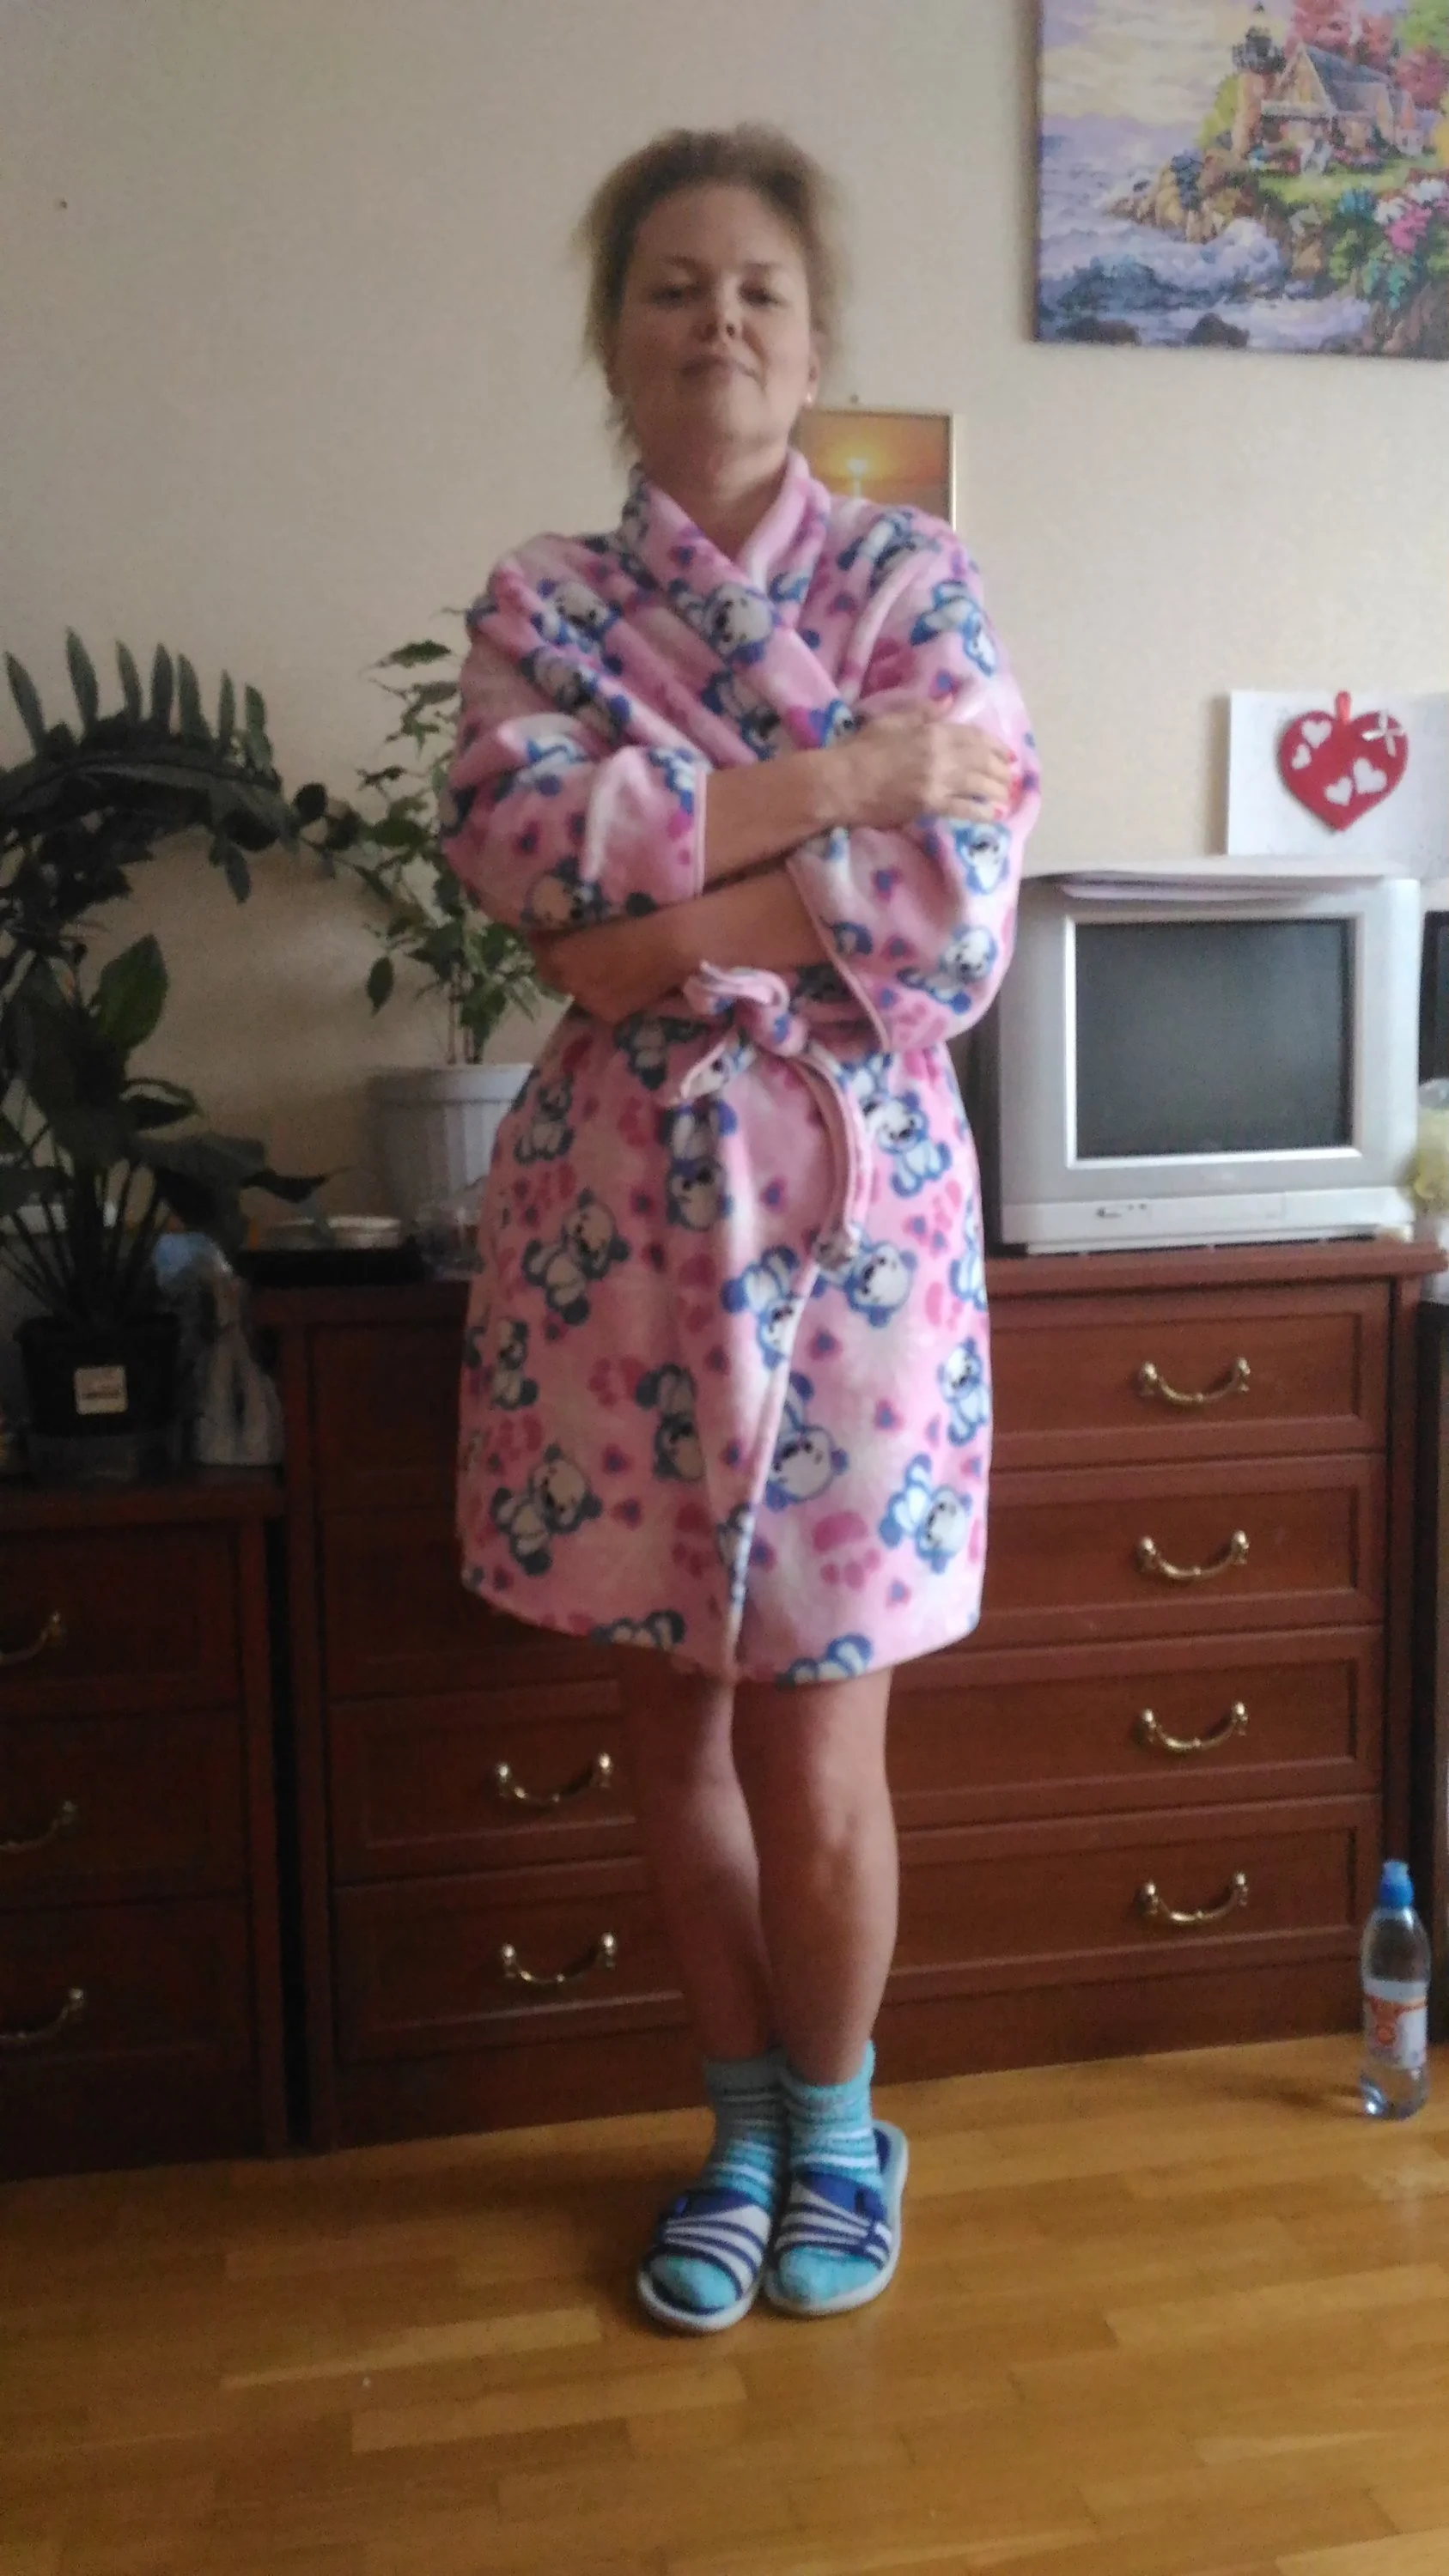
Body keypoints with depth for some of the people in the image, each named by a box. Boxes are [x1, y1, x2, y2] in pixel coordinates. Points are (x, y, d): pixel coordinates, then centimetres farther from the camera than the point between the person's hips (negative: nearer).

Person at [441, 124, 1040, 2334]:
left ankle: (835, 2116, 33)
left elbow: (955, 921, -10)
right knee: (671, 1710, 12)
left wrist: (668, 920, -15)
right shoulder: (538, 605, 6)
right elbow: (521, 842, -15)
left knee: (816, 1747, 4)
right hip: (618, 1211, 2)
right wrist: (838, 774, -16)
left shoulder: (919, 583, 2)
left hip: (845, 1202, -2)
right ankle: (740, 2117, 36)